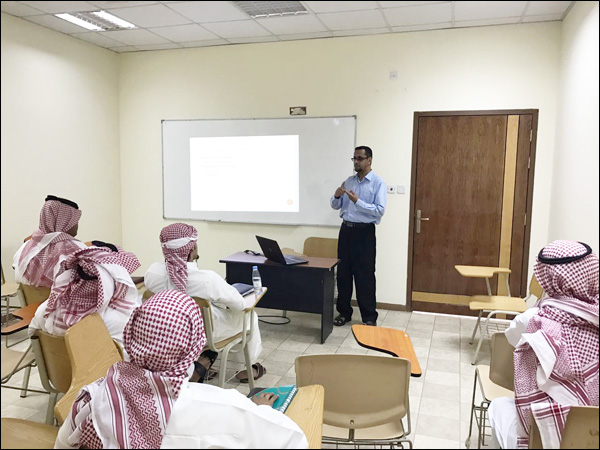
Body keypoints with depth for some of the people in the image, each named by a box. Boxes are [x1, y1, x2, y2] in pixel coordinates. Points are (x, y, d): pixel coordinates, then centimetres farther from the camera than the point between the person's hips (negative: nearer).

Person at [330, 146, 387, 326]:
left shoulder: (378, 183, -6)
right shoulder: (348, 181, 11)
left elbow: (380, 210, -17)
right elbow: (335, 206, 13)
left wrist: (357, 201, -23)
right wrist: (336, 196, -9)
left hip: (364, 232, -5)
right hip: (346, 229, 6)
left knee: (364, 275, -1)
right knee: (343, 272, 10)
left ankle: (369, 317, 11)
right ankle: (344, 312, 23)